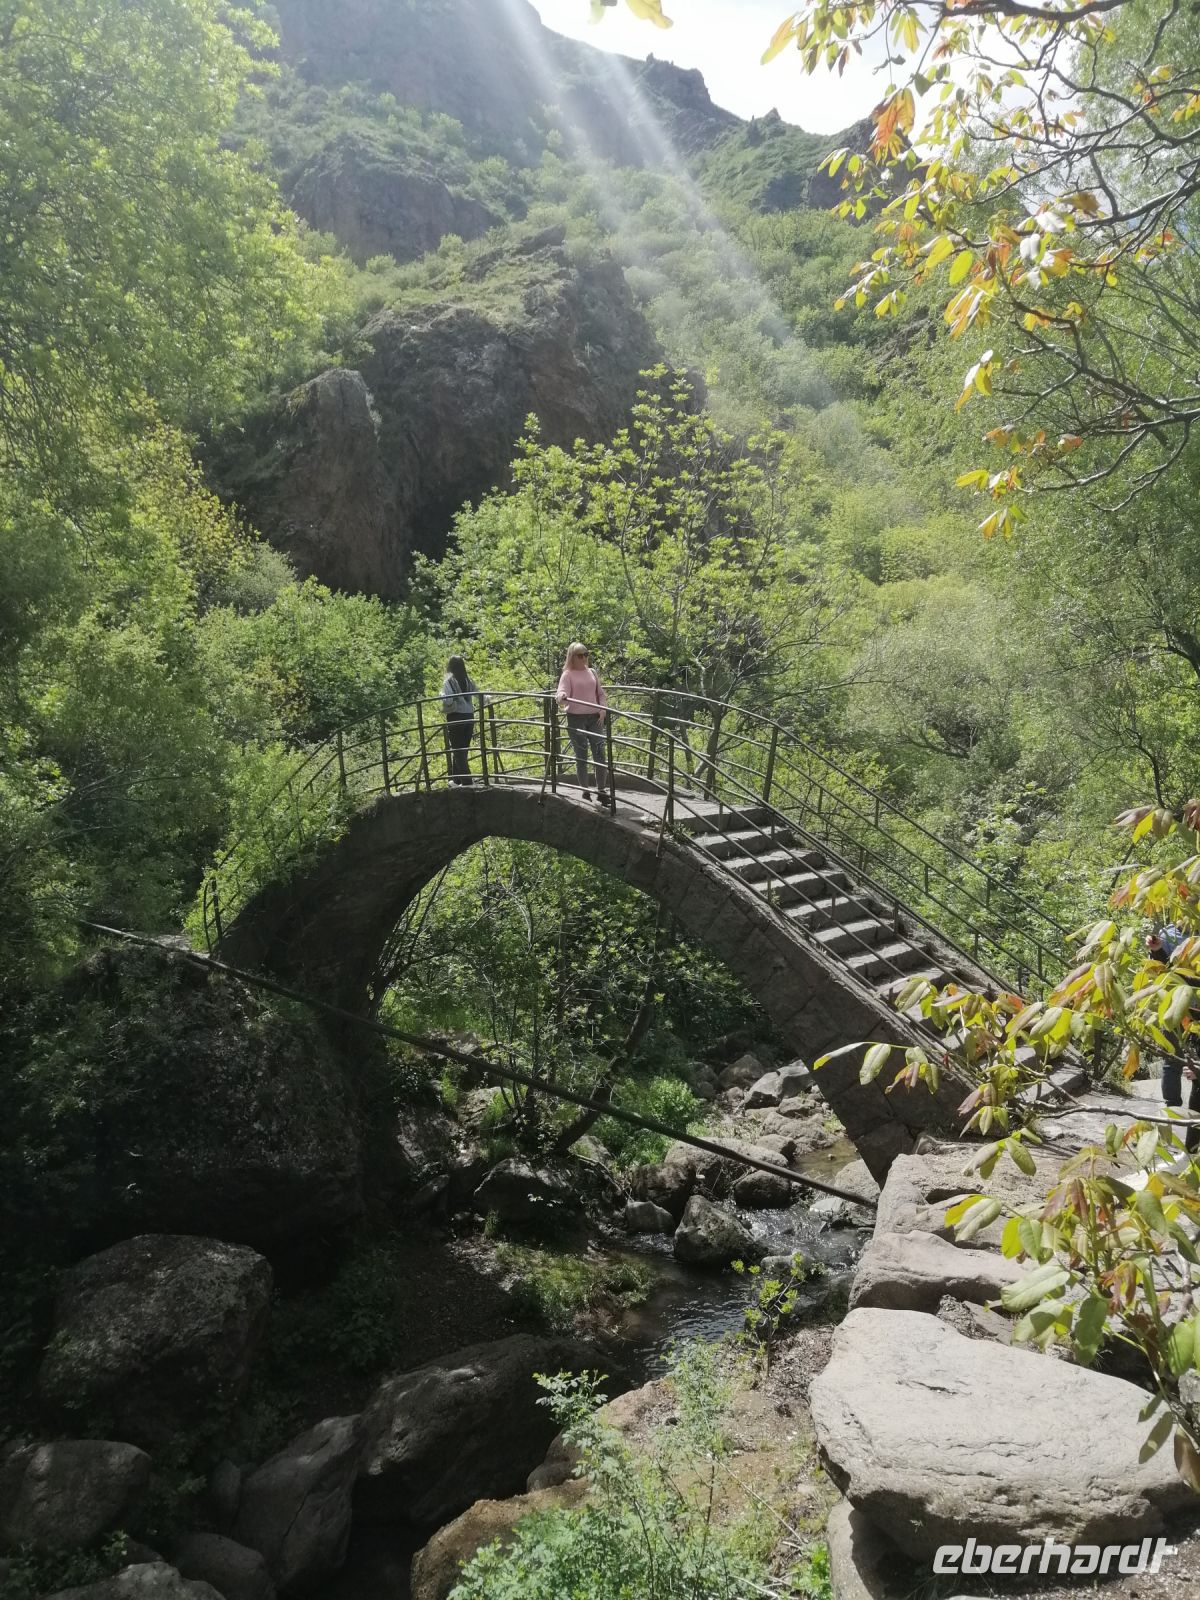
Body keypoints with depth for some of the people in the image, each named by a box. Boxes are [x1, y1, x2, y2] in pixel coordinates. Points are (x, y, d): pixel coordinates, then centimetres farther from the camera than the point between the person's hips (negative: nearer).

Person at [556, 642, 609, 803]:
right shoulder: (568, 674, -1)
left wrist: (603, 710, 2)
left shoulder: (592, 672, 13)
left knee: (600, 754, -2)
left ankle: (602, 791, 4)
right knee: (581, 755, 2)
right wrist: (561, 697, -39)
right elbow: (562, 692, -15)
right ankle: (585, 792, 11)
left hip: (594, 717, 4)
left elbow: (601, 694, 18)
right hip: (576, 718, -4)